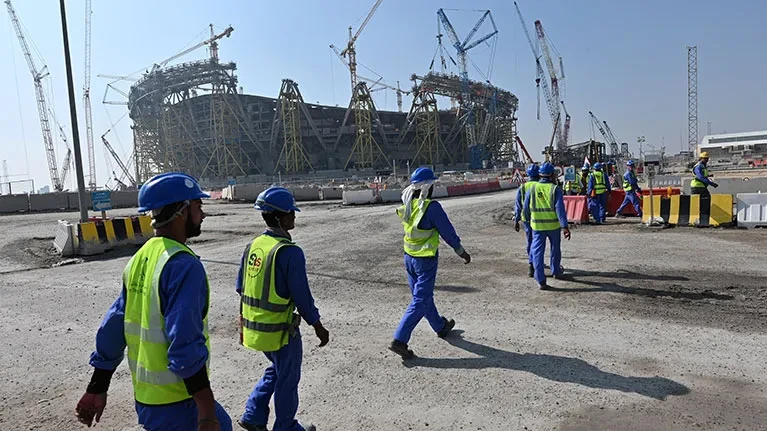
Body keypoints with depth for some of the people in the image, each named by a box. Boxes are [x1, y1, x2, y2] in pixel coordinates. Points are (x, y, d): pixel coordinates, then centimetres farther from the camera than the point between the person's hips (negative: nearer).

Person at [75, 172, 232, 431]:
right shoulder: (183, 265, -22)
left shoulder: (140, 259, 5)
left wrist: (96, 390, 18)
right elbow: (185, 344, -27)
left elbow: (112, 329, 10)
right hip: (175, 404, -8)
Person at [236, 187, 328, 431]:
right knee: (287, 379, 14)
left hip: (253, 326, 8)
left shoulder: (253, 246, 0)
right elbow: (302, 296, -19)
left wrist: (244, 320, 21)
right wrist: (318, 327, -6)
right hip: (280, 330, -7)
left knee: (275, 370, 29)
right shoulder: (289, 252, -23)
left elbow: (241, 287, 8)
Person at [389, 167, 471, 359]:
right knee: (420, 301, 1)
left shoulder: (406, 205, -4)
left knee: (422, 295, 21)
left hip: (409, 257, 8)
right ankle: (399, 340, -2)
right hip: (426, 260, -7)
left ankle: (440, 326, 43)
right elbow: (448, 232, -13)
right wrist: (461, 252, 0)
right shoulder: (431, 207, -22)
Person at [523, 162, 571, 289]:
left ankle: (541, 280, -5)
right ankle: (556, 271, 41)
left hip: (537, 226, 1)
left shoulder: (532, 188, -1)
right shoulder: (555, 189, -8)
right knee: (555, 249, 21)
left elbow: (526, 208, 6)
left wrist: (529, 219, 24)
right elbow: (560, 208, -17)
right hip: (554, 225, -1)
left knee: (537, 251, 2)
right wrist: (565, 226, -19)